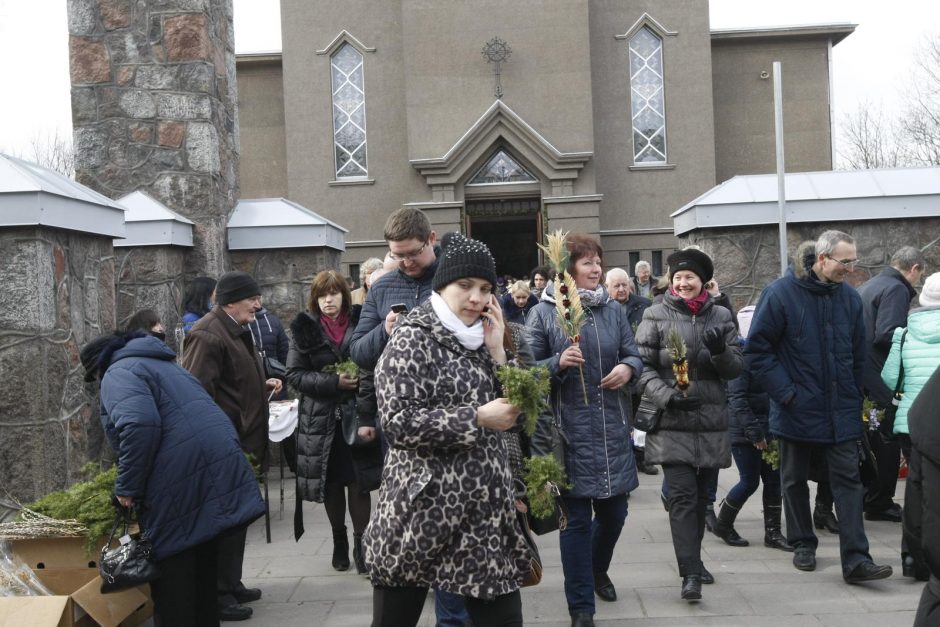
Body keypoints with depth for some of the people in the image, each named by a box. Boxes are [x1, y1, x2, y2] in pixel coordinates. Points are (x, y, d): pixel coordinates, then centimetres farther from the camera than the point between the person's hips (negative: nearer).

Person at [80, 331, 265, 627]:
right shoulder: (161, 363, 29)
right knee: (202, 566, 20)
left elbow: (140, 426, -20)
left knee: (171, 569, 2)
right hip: (218, 469, 9)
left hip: (181, 481, -9)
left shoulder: (118, 373, 1)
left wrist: (127, 486, -10)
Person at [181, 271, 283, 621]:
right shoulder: (208, 335, -19)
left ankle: (231, 584, 30)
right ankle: (218, 595, 10)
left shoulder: (237, 330, 15)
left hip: (241, 442, 10)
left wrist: (263, 386, 10)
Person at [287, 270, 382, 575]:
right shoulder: (304, 329, 1)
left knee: (359, 481, -2)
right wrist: (333, 381, -15)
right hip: (321, 418, 1)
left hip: (357, 414, -1)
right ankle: (339, 540, 27)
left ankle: (360, 542, 12)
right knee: (331, 481, 10)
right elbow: (294, 375, -3)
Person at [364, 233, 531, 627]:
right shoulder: (413, 338, -9)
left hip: (483, 512, 6)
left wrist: (497, 352, -2)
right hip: (422, 510, -6)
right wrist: (478, 418, -21)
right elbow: (398, 422, -20)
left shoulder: (478, 339, 12)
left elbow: (514, 412, 10)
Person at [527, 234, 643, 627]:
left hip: (612, 426, 4)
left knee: (614, 510, 15)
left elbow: (634, 355, 13)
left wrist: (628, 368, -9)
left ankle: (598, 571, 45)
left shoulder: (613, 310, 7)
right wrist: (558, 363, -23)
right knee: (576, 518, 2)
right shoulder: (543, 313, -4)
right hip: (570, 428, -4)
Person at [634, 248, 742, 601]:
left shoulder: (721, 317, 8)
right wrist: (667, 396, -19)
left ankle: (693, 559, 32)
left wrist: (720, 351, -15)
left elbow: (736, 369, 6)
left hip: (712, 422, 4)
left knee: (701, 496, 15)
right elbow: (642, 365, -5)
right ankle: (690, 572, -5)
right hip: (672, 423, -4)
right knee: (683, 496, -9)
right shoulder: (656, 316, -1)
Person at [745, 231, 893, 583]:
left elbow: (858, 355, 12)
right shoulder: (781, 293, -12)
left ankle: (855, 559, 2)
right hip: (797, 409, -3)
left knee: (849, 480, -1)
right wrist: (785, 392, -14)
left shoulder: (850, 297, 2)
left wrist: (853, 398, 10)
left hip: (841, 411, 3)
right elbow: (757, 349, -11)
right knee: (795, 479, 12)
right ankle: (802, 545, 30)